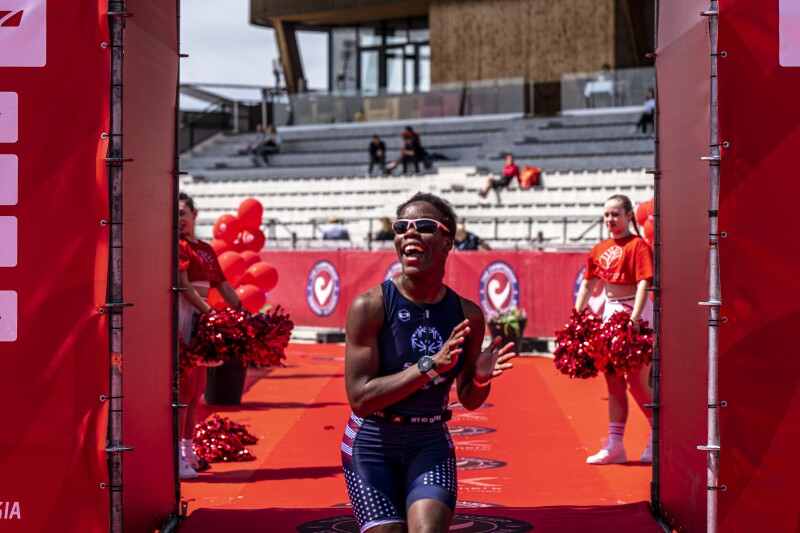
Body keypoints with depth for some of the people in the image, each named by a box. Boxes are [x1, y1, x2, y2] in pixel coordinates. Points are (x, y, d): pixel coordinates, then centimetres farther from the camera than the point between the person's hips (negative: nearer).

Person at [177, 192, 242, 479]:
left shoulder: (205, 249, 17)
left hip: (201, 318, 8)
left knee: (196, 387, 11)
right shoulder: (177, 246, -6)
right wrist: (209, 311, -22)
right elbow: (183, 284, -15)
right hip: (182, 317, -8)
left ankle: (187, 449, 19)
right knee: (184, 384, -11)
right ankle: (176, 454, -11)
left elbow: (223, 285, 19)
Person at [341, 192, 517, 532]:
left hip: (430, 444, 2)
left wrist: (481, 378, -14)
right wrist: (431, 366, -26)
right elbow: (360, 397, -20)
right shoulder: (370, 306, -14)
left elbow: (468, 400, 9)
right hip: (372, 446, -2)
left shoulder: (468, 315, -2)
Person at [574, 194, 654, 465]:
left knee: (636, 380, -5)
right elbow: (587, 284, 18)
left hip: (636, 312, -7)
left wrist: (635, 317, -30)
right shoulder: (600, 250, 12)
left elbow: (644, 283, -19)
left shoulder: (638, 245, -9)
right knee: (614, 381, 8)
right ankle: (615, 445, 12)